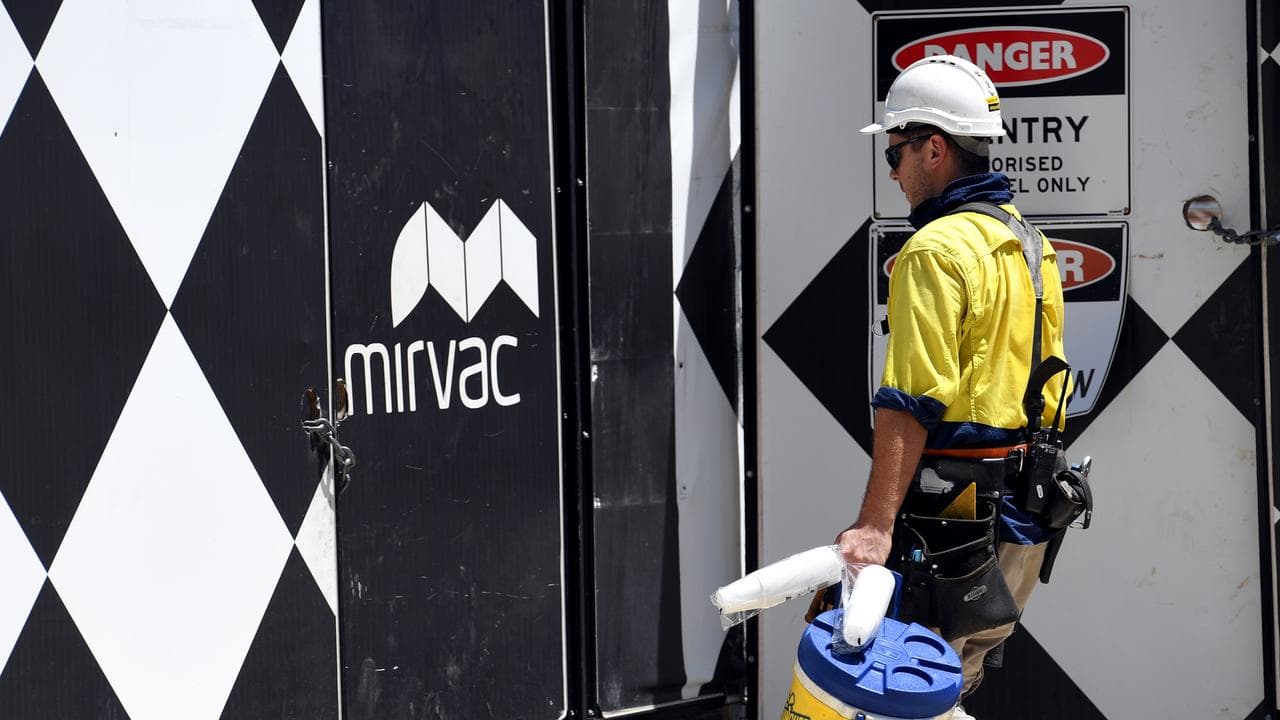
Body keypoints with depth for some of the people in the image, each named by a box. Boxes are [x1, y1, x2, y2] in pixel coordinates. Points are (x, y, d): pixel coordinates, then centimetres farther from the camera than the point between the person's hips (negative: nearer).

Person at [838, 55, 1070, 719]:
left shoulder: (936, 249, -15)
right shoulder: (1026, 243, 14)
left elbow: (910, 404, -22)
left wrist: (875, 525, -24)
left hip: (951, 515, -9)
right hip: (1020, 521, 9)